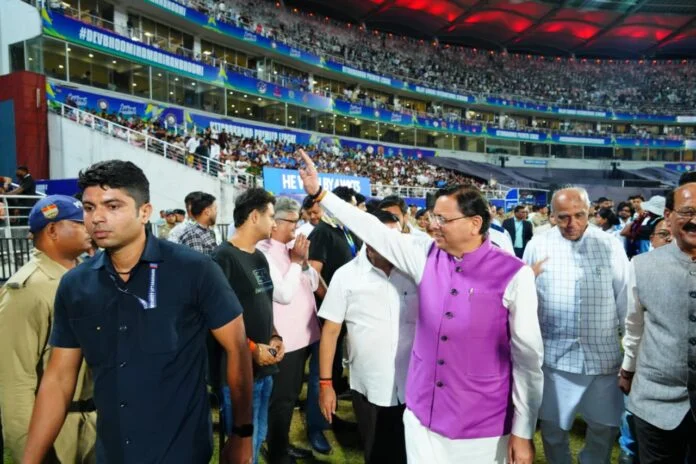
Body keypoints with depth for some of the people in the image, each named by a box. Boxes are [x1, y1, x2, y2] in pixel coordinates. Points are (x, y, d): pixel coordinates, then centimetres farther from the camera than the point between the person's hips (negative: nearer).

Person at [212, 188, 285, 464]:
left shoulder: (260, 257, 11)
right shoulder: (224, 257, -15)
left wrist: (274, 337, 3)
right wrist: (251, 348, -18)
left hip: (265, 366, 8)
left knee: (258, 438, 21)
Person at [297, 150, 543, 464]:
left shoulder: (513, 275, -14)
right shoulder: (426, 255, -2)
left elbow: (528, 357, -9)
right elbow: (372, 229, 4)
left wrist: (523, 432, -6)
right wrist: (319, 193, 4)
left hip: (482, 429, -3)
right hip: (422, 417, 4)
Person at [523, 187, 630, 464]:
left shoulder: (611, 246, -2)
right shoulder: (537, 246, -5)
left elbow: (624, 297, 3)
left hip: (602, 354, 1)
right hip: (554, 353, -1)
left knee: (606, 424, 17)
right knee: (552, 424, 14)